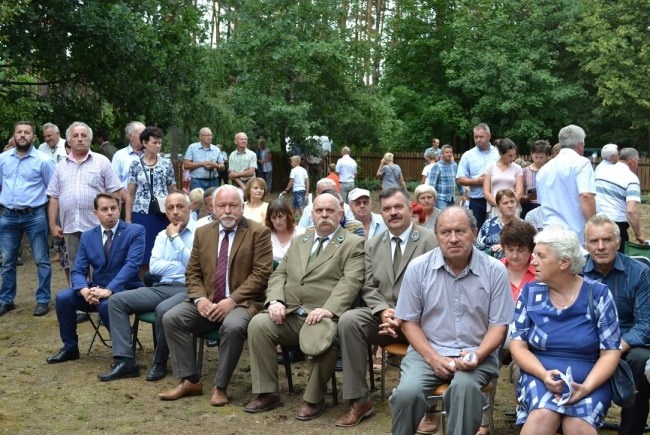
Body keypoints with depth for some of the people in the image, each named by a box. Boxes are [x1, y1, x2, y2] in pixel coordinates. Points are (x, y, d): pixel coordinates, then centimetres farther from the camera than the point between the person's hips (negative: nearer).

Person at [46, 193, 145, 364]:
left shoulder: (135, 231, -8)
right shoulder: (87, 236, 7)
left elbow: (131, 264, -20)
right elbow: (78, 271, 1)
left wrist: (109, 290, -32)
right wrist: (85, 290, -22)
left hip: (125, 290, -5)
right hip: (97, 289, 5)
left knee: (106, 304, -35)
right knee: (63, 297, -16)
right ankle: (70, 348, 3)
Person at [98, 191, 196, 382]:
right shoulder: (162, 235, 18)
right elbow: (154, 267, 7)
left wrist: (175, 237, -7)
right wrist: (181, 266, -6)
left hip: (187, 289, -7)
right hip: (161, 288, 7)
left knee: (163, 309, -37)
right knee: (116, 300, -9)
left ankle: (160, 363, -12)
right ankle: (125, 360, -15)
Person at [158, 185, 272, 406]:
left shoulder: (258, 232, -3)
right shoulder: (202, 233, 11)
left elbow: (261, 273, -10)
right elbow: (193, 272, 12)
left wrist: (232, 300, -20)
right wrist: (200, 298, -9)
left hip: (242, 302, -5)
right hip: (207, 303, 5)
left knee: (233, 326, -35)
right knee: (171, 318, -17)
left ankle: (220, 387, -16)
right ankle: (189, 381, -8)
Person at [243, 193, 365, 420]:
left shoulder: (353, 244, 5)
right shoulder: (299, 241, 23)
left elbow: (350, 282, -9)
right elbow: (279, 275, 16)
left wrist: (328, 309, -25)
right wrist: (275, 300, -5)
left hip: (323, 315, -5)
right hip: (289, 314, 5)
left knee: (322, 339, -36)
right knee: (258, 324, -21)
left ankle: (313, 399, -11)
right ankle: (268, 393, -9)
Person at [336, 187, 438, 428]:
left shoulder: (430, 241, -3)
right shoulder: (372, 244, 12)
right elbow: (369, 287, 8)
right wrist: (383, 311, -13)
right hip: (383, 313, 4)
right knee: (348, 320, -24)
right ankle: (359, 400, -16)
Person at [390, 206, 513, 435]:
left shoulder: (495, 270, -2)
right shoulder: (418, 268, -2)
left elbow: (498, 324, 1)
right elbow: (408, 321, 3)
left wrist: (477, 355, -17)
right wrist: (433, 358, -11)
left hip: (477, 354, -1)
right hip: (428, 351, 1)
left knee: (465, 386, -34)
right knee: (407, 392, -26)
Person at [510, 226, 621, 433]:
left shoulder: (598, 294, -2)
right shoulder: (530, 293, 3)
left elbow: (610, 352, -2)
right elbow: (518, 345, 2)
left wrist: (586, 387, -18)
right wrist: (544, 374, -16)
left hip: (589, 380, -1)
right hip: (539, 376, 1)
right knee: (543, 416, -31)